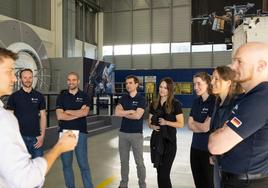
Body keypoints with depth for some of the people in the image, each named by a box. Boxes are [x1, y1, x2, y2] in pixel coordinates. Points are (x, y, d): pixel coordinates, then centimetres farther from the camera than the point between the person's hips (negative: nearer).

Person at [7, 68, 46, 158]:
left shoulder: (39, 96, 5)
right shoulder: (14, 96, 0)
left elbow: (43, 116, 6)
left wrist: (42, 135, -2)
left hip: (36, 137, 2)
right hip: (20, 137, -1)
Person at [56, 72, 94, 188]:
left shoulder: (84, 96, 5)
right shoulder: (61, 96, 5)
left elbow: (85, 112, -12)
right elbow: (59, 116, -7)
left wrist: (68, 111, -5)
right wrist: (78, 114, -7)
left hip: (80, 132, -1)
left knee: (83, 164, 0)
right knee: (66, 164, 9)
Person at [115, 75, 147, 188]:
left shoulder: (141, 99, -6)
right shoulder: (123, 98, 6)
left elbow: (137, 115, -19)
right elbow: (117, 112, -8)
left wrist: (124, 113, -8)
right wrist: (131, 111, -12)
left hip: (136, 134, -4)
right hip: (123, 133, 4)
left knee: (139, 162, 4)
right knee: (124, 161, 13)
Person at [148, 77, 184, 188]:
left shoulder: (175, 104, -6)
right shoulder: (154, 104, 8)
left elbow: (181, 124, -7)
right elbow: (150, 122, 15)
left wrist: (166, 122, -20)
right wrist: (152, 126, -7)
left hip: (169, 141, -5)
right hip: (156, 140, 5)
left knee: (164, 174, -8)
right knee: (159, 172, 11)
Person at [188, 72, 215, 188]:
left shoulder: (215, 101, -15)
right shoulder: (196, 102, 6)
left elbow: (206, 127, -16)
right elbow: (190, 126, 4)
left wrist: (194, 122, 1)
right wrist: (201, 126, -12)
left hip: (209, 149, -6)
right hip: (195, 147, 6)